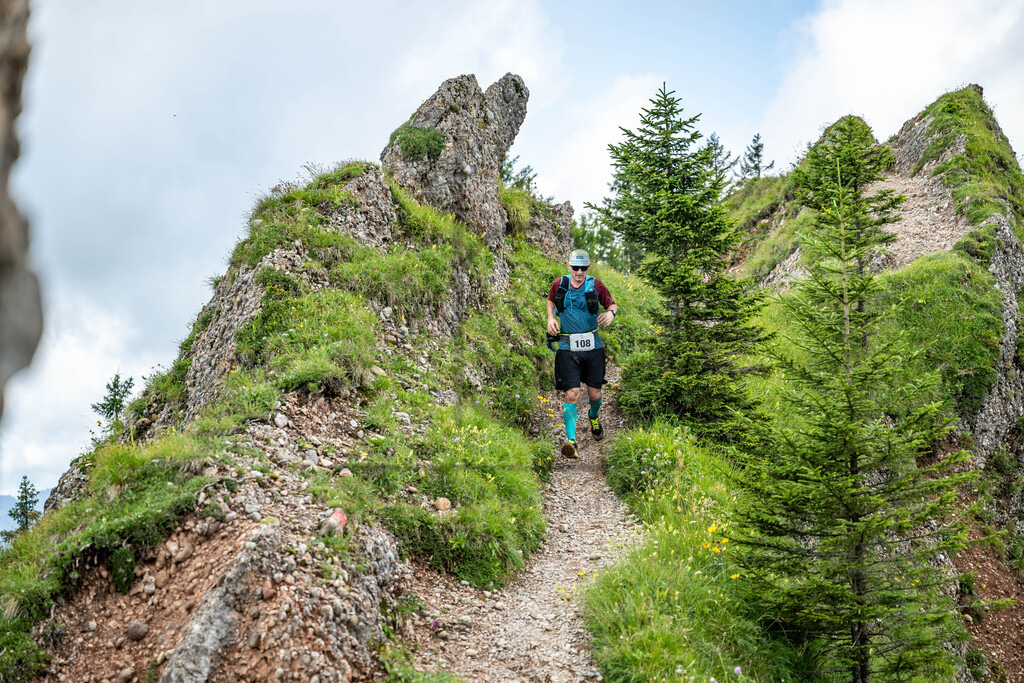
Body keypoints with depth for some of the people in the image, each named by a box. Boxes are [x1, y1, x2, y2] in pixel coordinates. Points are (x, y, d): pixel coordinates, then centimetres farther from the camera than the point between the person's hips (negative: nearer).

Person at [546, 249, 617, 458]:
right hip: (568, 347, -1)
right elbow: (551, 301, 21)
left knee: (595, 394, 7)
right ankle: (571, 440, -10)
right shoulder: (559, 284, 0)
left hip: (592, 347, 1)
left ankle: (594, 417, 43)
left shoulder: (595, 285, -3)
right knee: (572, 394, -13)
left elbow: (612, 304, 9)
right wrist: (551, 318, 3)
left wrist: (611, 313, -14)